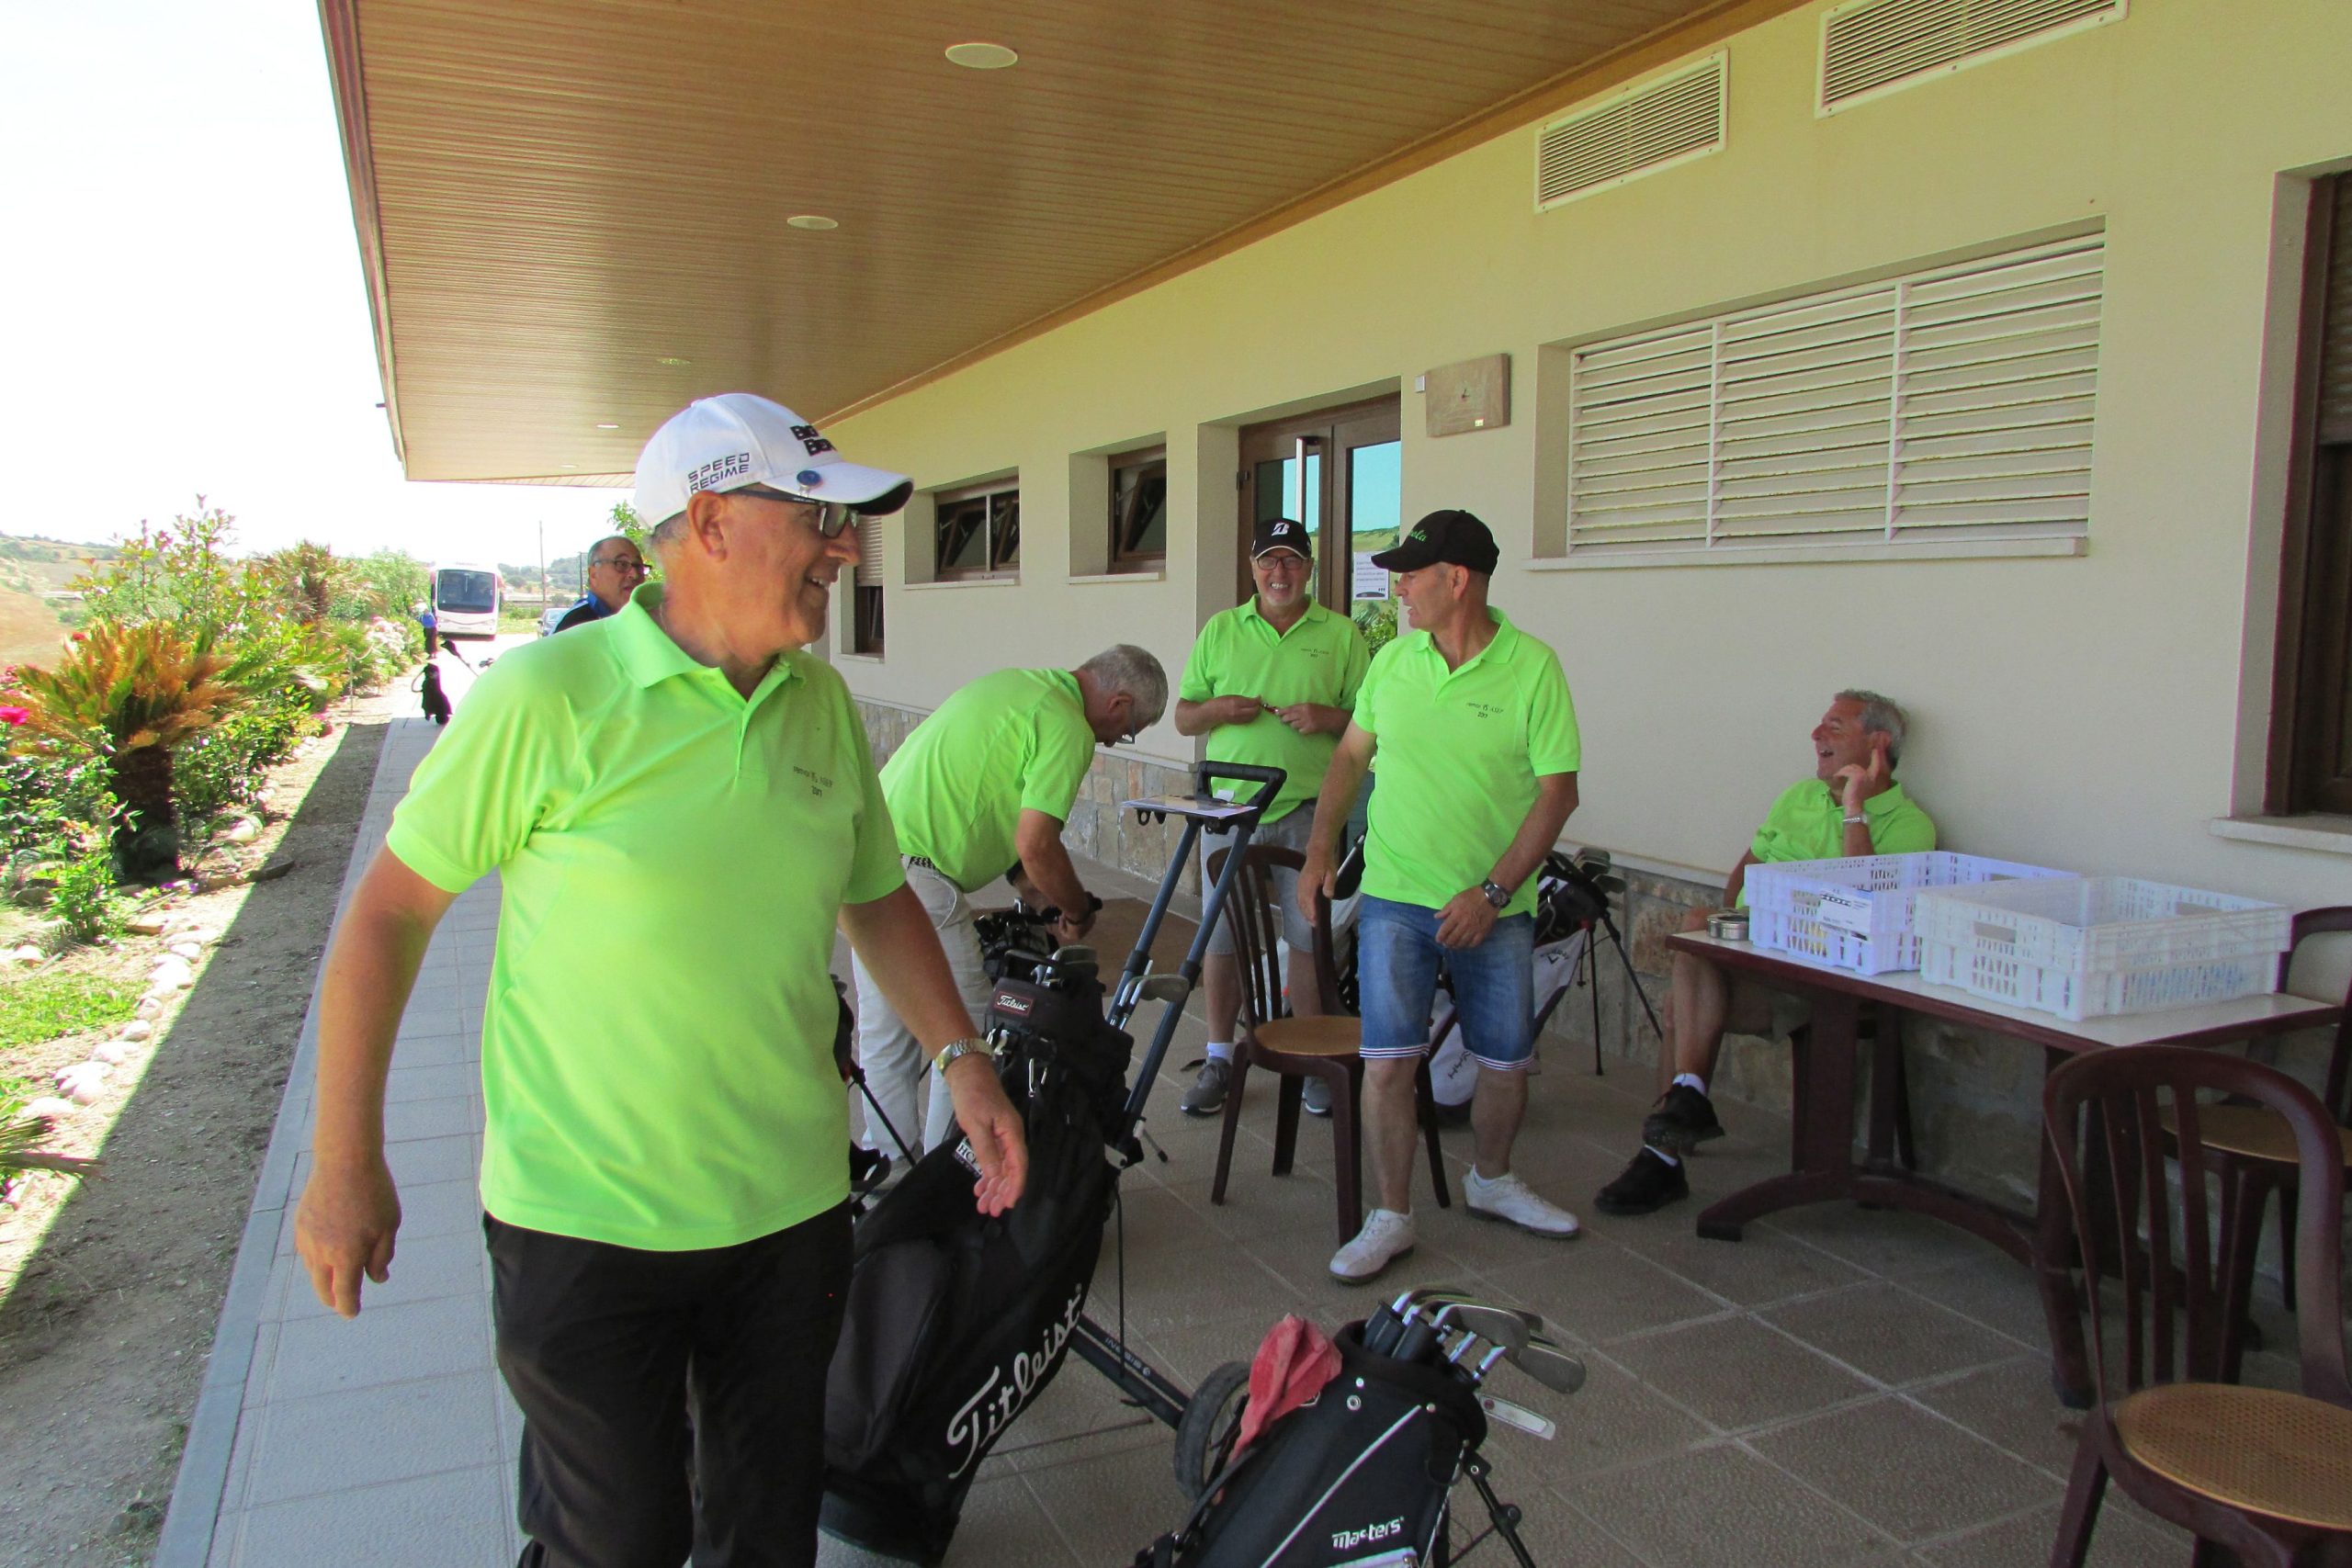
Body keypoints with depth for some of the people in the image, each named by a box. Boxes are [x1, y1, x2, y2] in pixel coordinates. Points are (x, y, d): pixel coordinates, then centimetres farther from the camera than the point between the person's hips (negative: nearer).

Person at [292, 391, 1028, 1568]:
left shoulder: (825, 703, 3)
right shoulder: (547, 695, -14)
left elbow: (876, 897, 13)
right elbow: (389, 911, -7)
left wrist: (963, 1061, 2)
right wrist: (345, 1161, -6)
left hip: (790, 1205, 5)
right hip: (583, 1218, -4)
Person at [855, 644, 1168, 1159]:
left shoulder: (1010, 684, 19)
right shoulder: (1067, 728, -10)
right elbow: (1035, 844, -17)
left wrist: (1030, 885, 23)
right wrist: (1078, 912, 0)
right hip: (915, 876, -10)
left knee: (884, 1032, 19)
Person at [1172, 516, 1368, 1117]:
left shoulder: (1341, 634, 7)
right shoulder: (1220, 629, 11)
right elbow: (1183, 717, 13)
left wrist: (1327, 718, -14)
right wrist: (1217, 709, -8)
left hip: (1308, 808, -1)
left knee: (1308, 935, 2)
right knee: (1221, 934, 5)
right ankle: (1219, 1059, 19)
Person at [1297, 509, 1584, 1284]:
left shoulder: (1532, 667, -9)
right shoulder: (1393, 659, 3)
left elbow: (1557, 791, -10)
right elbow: (1351, 755, 14)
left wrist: (1492, 892, -15)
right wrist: (1321, 846, 4)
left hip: (1494, 906, -1)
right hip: (1395, 896, 1)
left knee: (1506, 1060, 11)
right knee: (1388, 1059, -6)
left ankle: (1491, 1180, 37)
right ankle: (1391, 1217, 8)